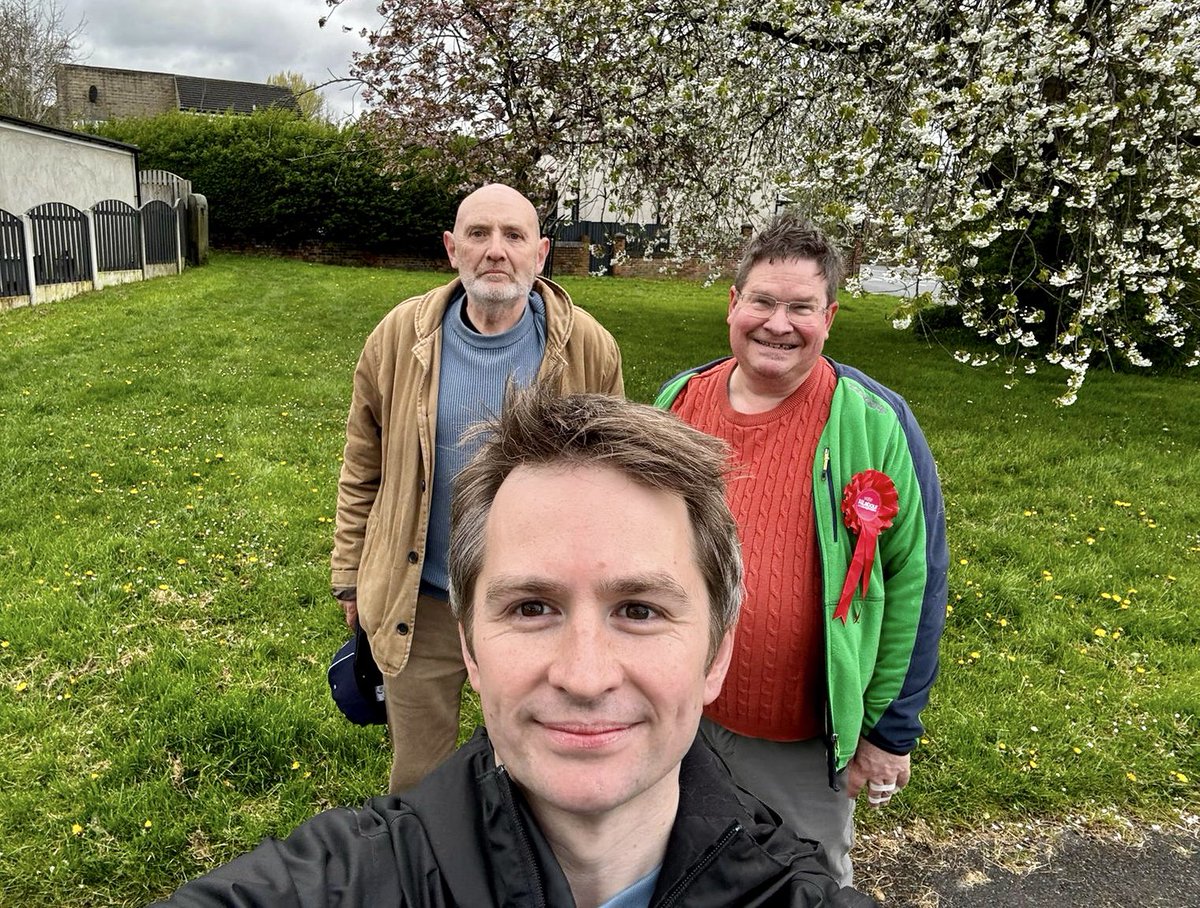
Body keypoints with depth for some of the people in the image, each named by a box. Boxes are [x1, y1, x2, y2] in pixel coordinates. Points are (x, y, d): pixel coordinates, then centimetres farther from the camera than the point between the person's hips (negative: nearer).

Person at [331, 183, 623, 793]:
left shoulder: (588, 348, -9)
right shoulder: (400, 337, -7)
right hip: (420, 602, 1)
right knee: (417, 780, 19)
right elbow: (363, 471, 2)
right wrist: (351, 577, 5)